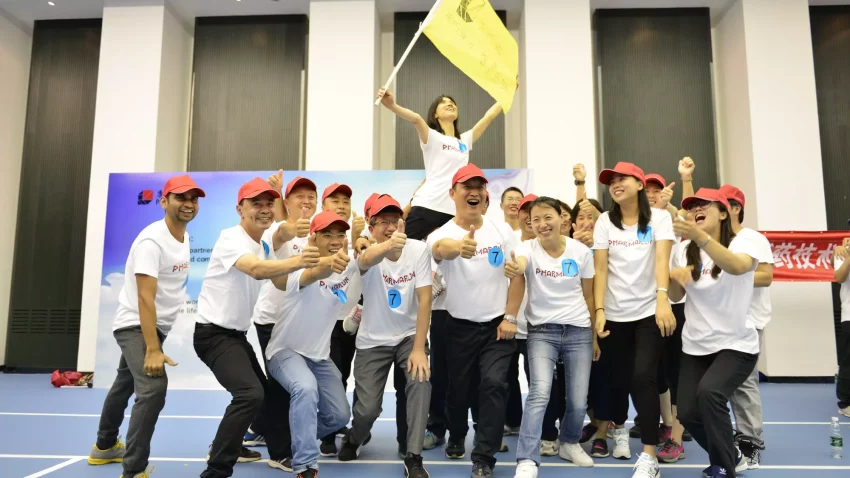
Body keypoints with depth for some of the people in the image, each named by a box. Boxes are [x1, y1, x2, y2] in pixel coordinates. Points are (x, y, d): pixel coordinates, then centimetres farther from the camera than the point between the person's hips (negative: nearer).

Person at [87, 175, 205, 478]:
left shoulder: (185, 237, 3)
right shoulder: (152, 240, -24)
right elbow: (145, 298, -29)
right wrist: (153, 350, -34)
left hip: (155, 326, 9)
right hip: (135, 325, -9)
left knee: (125, 385, 24)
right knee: (153, 388, -25)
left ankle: (105, 446, 44)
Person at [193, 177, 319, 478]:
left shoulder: (265, 246, 8)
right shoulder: (231, 238, -20)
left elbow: (281, 282, 11)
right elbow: (256, 270, -40)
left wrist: (312, 270, -5)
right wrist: (297, 262, -55)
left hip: (237, 333, 10)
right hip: (214, 333, -10)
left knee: (262, 391, 22)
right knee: (250, 393, -25)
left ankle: (226, 445, 41)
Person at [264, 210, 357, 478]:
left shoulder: (350, 267, -7)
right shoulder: (305, 264, -24)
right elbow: (310, 275, -48)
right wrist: (326, 265, -72)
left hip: (320, 355, 6)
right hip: (286, 350, -6)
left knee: (340, 416, 8)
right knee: (306, 389, -35)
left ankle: (298, 437, 36)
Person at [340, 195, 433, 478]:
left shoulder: (419, 250, -13)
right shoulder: (369, 251, -17)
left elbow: (424, 299, -15)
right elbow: (366, 260, -44)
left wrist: (419, 348, -20)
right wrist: (389, 245, -68)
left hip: (409, 335, 1)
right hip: (373, 340, -1)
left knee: (420, 382, -25)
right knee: (368, 407, -6)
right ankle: (356, 438, 31)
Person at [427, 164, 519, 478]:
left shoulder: (503, 231, -2)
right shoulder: (443, 235, -11)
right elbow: (440, 249, -37)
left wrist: (511, 318, -5)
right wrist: (457, 247, -61)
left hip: (498, 325, 1)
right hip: (460, 326, 0)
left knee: (494, 384, -12)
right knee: (458, 387, 12)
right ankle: (456, 437, 41)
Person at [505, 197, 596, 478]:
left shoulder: (581, 251, -3)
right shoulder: (528, 248, -9)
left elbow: (588, 295, 6)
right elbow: (520, 266, -33)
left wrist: (595, 335, 8)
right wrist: (515, 270, -56)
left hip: (579, 331, 2)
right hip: (542, 331, -2)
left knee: (578, 400, 5)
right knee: (540, 392, -19)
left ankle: (569, 443, 35)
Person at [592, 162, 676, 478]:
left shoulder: (659, 218, -3)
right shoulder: (605, 221, 2)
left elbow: (662, 259, -17)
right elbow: (600, 268, -4)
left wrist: (662, 300, -31)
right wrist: (598, 310, -13)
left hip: (649, 311, -2)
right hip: (615, 313, 2)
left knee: (643, 377, -15)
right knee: (617, 378, 12)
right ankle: (619, 429, 42)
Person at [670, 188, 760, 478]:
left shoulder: (742, 242, -10)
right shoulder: (684, 250, 4)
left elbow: (737, 266, -34)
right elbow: (676, 296, 10)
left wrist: (699, 236, -49)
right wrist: (674, 275, -14)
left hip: (736, 343, -5)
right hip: (695, 345, 5)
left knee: (709, 392, -29)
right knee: (687, 413, -3)